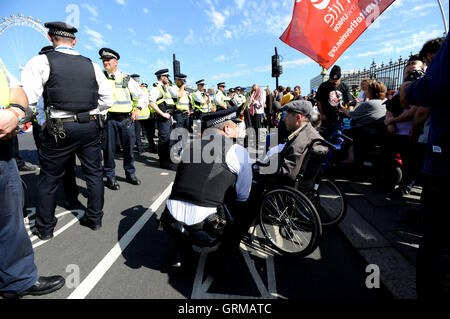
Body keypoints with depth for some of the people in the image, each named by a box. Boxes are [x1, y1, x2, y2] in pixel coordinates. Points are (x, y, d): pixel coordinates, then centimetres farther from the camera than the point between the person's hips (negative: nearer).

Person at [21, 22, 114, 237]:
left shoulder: (42, 62, -3)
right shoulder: (92, 65, 7)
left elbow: (28, 98, -12)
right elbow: (107, 100, 9)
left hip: (60, 129, -3)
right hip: (91, 126, 3)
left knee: (49, 178, 12)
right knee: (94, 173, 14)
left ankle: (44, 228, 25)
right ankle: (95, 218, 26)